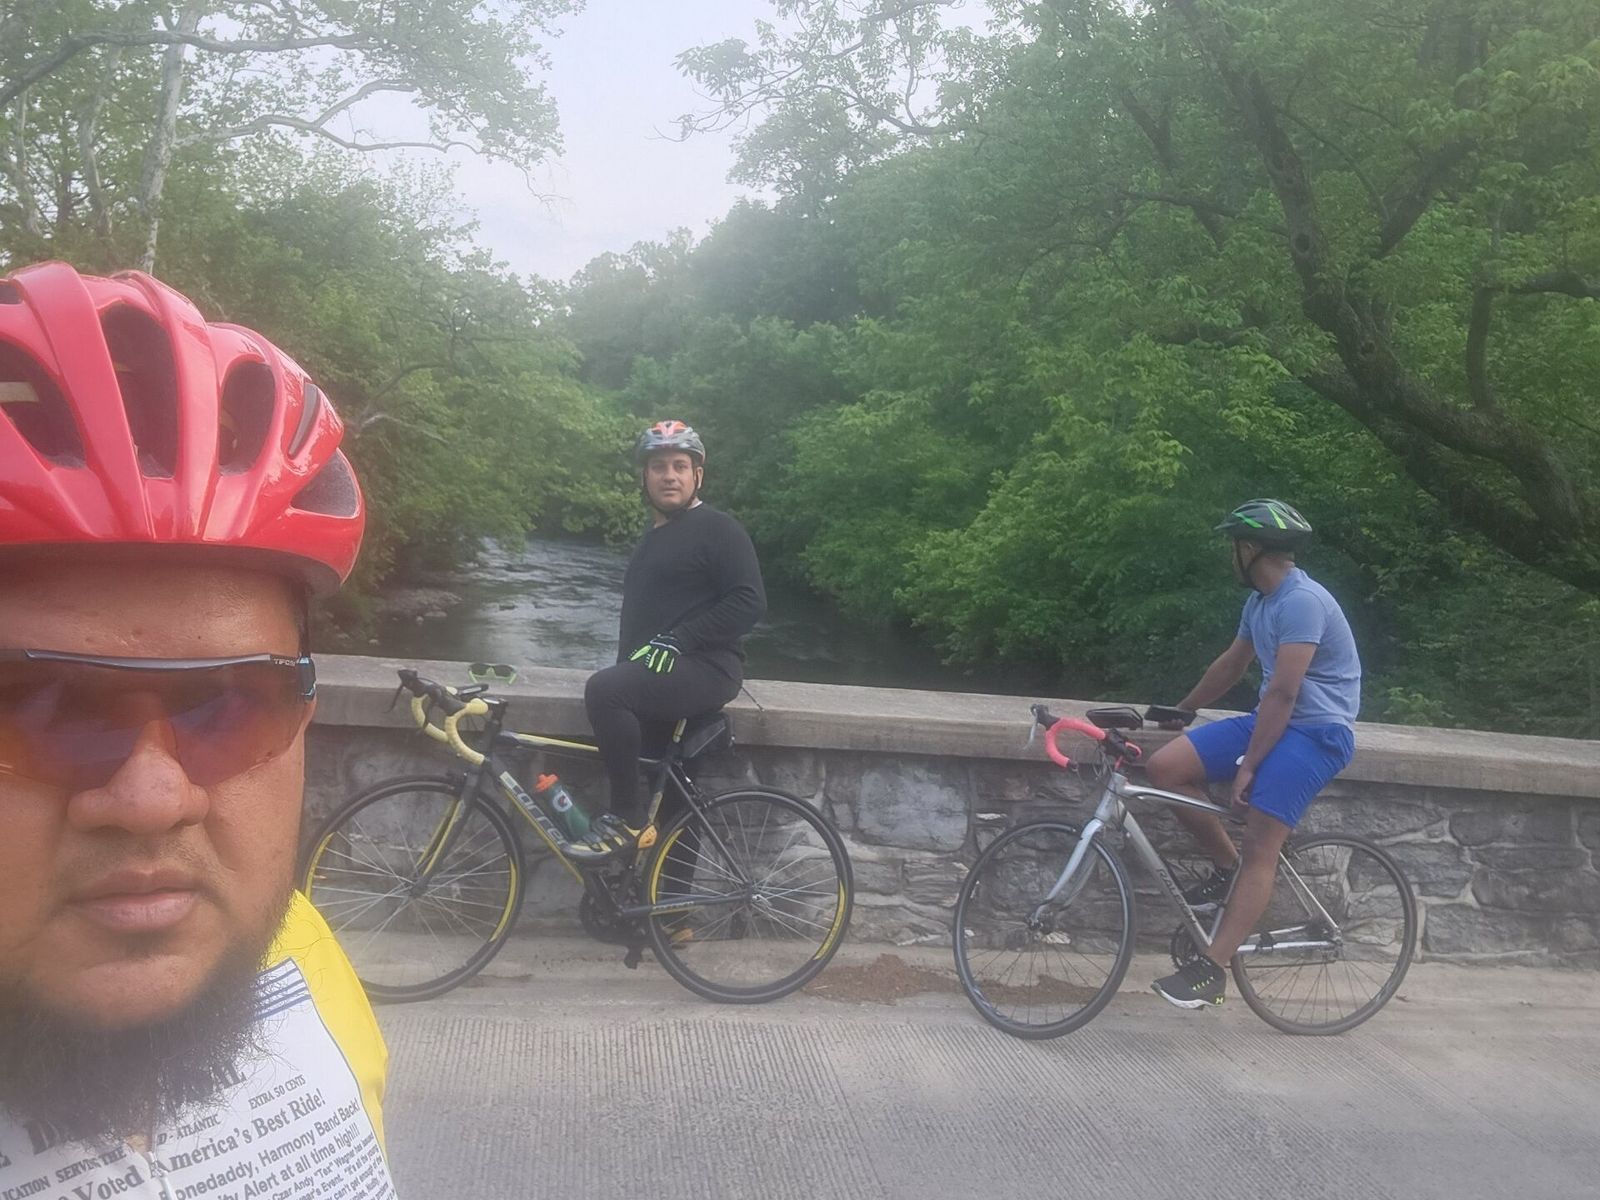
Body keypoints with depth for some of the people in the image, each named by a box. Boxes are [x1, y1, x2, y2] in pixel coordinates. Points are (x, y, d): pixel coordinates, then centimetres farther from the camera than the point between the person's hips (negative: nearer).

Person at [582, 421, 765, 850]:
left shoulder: (718, 529, -5)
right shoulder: (651, 538, 23)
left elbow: (750, 602, -16)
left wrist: (676, 640, -21)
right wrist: (629, 662, 15)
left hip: (705, 668, -9)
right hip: (656, 674, 9)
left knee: (604, 690, -30)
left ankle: (629, 819, -20)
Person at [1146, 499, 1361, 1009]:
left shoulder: (1302, 601, -19)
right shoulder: (1260, 602, 12)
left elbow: (1282, 692, -22)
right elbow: (1231, 664, 25)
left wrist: (1247, 765, -21)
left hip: (1317, 731, -9)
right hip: (1271, 720, 9)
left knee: (1260, 847, -16)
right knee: (1166, 766, -7)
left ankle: (1211, 967, -16)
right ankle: (1226, 867, 8)